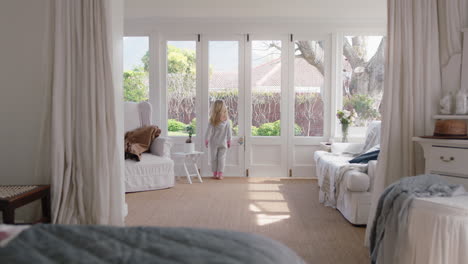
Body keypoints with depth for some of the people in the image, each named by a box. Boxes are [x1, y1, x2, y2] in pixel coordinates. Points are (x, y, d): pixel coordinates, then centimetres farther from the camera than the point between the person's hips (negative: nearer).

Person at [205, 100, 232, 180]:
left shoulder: (212, 121, -11)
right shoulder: (227, 120, -7)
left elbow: (209, 131, -7)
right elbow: (229, 132, -1)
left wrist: (206, 140, 3)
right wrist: (229, 140, 9)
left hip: (214, 143, 0)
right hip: (223, 143, 0)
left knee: (214, 158, 11)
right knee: (222, 158, 6)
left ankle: (215, 174, 16)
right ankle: (220, 174, 6)